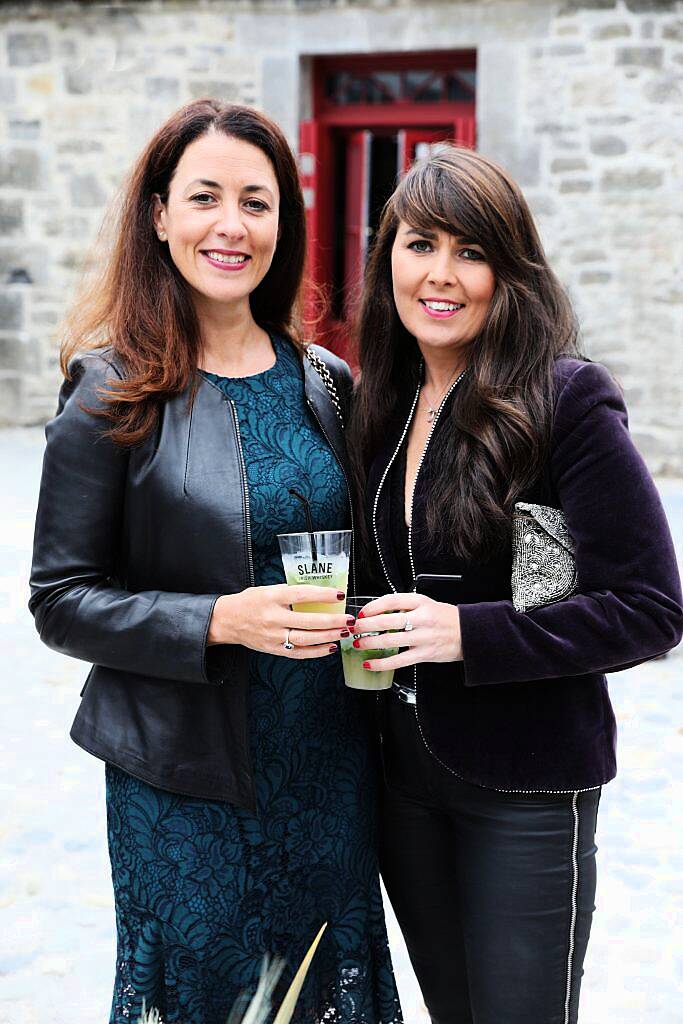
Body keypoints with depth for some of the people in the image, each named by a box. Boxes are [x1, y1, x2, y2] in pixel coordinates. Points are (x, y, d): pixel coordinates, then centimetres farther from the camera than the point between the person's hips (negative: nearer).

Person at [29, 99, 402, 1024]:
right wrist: (220, 620, -21)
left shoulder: (325, 383, 5)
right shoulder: (114, 394, -8)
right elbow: (61, 601, -10)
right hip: (185, 782, -4)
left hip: (328, 769, 4)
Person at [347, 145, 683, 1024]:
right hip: (402, 770, 6)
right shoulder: (379, 405, 5)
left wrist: (467, 633, -23)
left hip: (525, 786, -6)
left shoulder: (566, 403, -15)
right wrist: (349, 624, -1)